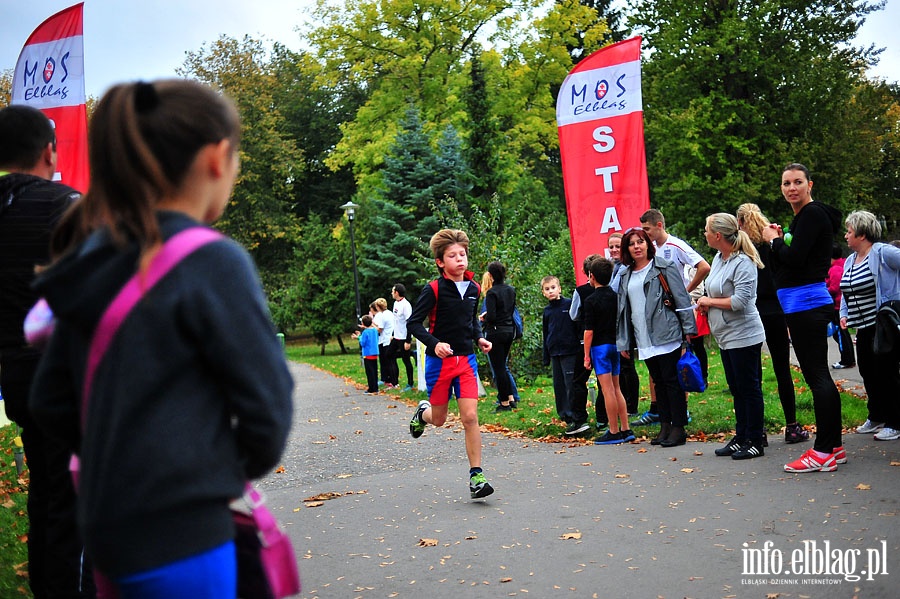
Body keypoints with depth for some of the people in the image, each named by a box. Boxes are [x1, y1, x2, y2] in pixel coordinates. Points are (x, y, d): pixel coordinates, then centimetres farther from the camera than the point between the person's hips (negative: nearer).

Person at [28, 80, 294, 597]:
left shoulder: (96, 260, 4)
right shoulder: (215, 263, -18)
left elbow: (51, 402, 10)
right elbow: (267, 402, -13)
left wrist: (120, 460, 13)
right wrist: (239, 468, 5)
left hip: (110, 528, 7)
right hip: (179, 539, -7)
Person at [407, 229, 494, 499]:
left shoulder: (473, 289, 5)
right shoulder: (433, 290, -12)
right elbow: (413, 323, -11)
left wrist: (479, 338, 4)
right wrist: (434, 344, -26)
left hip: (466, 359, 3)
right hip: (439, 361, -3)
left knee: (470, 417, -8)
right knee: (439, 419, 10)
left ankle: (476, 476, -3)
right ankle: (423, 411, 47)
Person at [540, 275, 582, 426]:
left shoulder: (569, 304, -4)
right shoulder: (547, 311, 11)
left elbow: (578, 326, -2)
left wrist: (580, 348, -5)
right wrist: (546, 357, 15)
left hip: (570, 351, -5)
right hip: (554, 353, 5)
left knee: (570, 383, -7)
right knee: (558, 385, 9)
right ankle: (563, 414, 18)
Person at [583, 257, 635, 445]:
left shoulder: (591, 300, -12)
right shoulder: (616, 296, 7)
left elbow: (589, 331, -13)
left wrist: (586, 355, -8)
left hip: (600, 346, -7)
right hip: (616, 344, 7)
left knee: (608, 390, -4)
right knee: (616, 389, 13)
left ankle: (614, 432, -1)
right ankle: (625, 430, 13)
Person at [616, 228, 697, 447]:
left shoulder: (664, 267, -1)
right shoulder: (625, 277, 14)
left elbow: (682, 298, -4)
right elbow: (623, 310, 16)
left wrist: (689, 330, -9)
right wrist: (624, 342, 13)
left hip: (667, 336, -5)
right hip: (644, 340, 6)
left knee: (672, 380, -3)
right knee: (658, 382, 11)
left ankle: (678, 428, 3)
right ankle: (665, 426, 17)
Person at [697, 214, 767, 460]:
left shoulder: (743, 263, -19)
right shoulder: (719, 258, 9)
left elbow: (740, 301, -26)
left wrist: (710, 301, -14)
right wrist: (706, 305, 3)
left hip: (743, 336, -10)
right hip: (726, 336, 10)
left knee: (749, 388, 0)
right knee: (736, 390, 16)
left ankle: (754, 442, 9)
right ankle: (741, 437, 26)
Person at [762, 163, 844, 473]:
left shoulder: (813, 214, -12)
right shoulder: (802, 216, 19)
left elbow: (794, 258, -20)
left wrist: (773, 240, -4)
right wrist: (780, 240, 4)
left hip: (807, 304, -11)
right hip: (799, 305, 11)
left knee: (817, 375, -8)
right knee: (817, 375, 13)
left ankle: (824, 452, -5)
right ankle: (833, 447, 19)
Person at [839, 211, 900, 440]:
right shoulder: (850, 260, 13)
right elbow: (846, 292, 21)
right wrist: (843, 314, 8)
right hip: (865, 328, 8)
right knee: (868, 372, 14)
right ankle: (876, 418, 28)